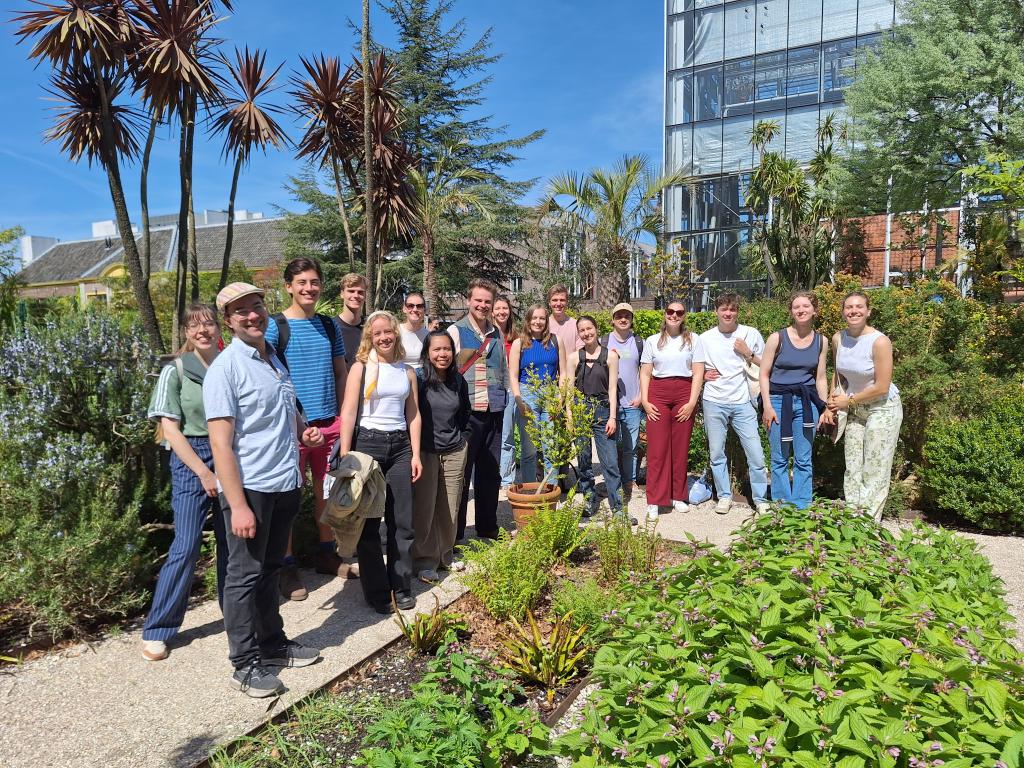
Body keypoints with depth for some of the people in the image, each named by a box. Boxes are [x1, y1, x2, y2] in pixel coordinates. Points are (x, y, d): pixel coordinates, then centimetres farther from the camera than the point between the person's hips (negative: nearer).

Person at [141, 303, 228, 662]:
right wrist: (204, 472, -12)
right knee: (186, 546, -4)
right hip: (192, 460, -3)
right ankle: (157, 629, 10)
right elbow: (170, 429, -7)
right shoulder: (175, 371, -3)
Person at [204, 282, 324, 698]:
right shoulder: (226, 368, -12)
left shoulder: (277, 359, 11)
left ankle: (273, 644, 33)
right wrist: (237, 505, -21)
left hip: (285, 484, 7)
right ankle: (245, 664, 18)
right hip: (250, 489, -7)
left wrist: (304, 431, 4)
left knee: (269, 570, 19)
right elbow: (221, 444, -17)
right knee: (245, 575, 5)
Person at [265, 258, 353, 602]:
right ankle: (288, 567, 14)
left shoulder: (330, 325, 10)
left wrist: (341, 416, 8)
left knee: (327, 489, 13)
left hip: (330, 422, 5)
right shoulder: (275, 326, -5)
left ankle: (326, 553, 29)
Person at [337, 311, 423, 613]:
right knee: (369, 522, 3)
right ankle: (376, 591, 16)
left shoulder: (407, 372, 11)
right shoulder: (361, 367, -1)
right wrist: (345, 456, -12)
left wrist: (416, 454, 5)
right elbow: (349, 412, -6)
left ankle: (401, 587, 20)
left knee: (402, 521, 6)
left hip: (400, 445, 3)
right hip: (368, 443, -3)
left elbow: (413, 415, 12)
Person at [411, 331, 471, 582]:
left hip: (455, 453, 4)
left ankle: (446, 555, 27)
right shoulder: (419, 379, -10)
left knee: (450, 508, 10)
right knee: (424, 508, 1)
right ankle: (425, 561, 14)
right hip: (425, 453, -4)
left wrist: (462, 439, 13)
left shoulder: (458, 381, 6)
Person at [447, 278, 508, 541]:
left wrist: (505, 400, 15)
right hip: (466, 411, -5)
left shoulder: (497, 335, 13)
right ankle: (455, 534, 11)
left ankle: (488, 528, 27)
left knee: (490, 473, 13)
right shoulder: (455, 331, -3)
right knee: (461, 473, 2)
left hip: (494, 412, 5)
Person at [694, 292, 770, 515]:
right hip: (714, 403, 2)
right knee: (717, 453, 9)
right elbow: (697, 372, 9)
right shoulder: (705, 338, 5)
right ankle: (724, 496, 22)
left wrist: (748, 354, -9)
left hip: (742, 402, -1)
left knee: (756, 453, -2)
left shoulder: (751, 334, 2)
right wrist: (705, 375, -12)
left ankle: (761, 499, 12)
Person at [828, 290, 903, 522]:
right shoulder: (838, 339, -4)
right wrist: (836, 400, -1)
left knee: (875, 472, -1)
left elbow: (881, 388, -19)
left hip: (882, 408, -5)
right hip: (855, 409, 6)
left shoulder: (880, 341, -21)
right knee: (852, 468, 9)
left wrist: (848, 401, -11)